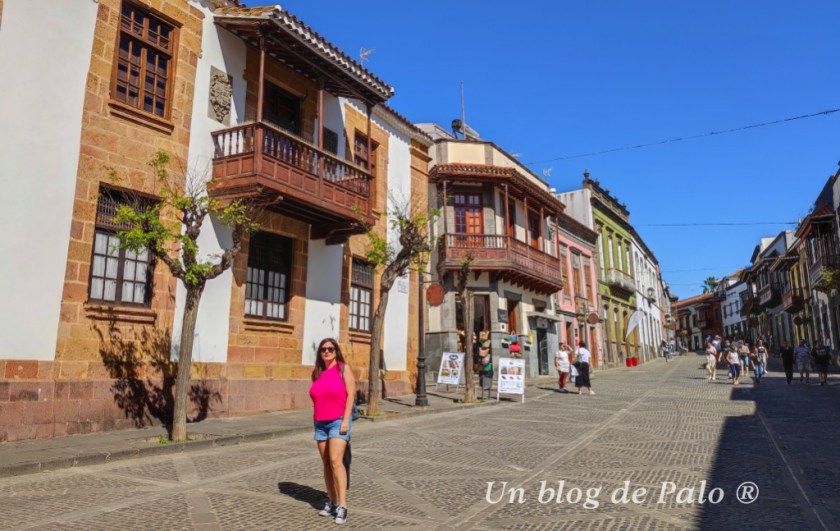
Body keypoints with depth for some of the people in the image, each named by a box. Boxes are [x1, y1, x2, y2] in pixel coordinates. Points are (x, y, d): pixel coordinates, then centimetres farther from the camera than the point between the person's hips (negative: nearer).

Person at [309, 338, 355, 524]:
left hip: (338, 421, -5)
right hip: (320, 423, 5)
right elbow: (316, 399, 17)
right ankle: (331, 503, 18)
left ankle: (342, 506, -13)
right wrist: (315, 423, 15)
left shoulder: (343, 368, -4)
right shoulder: (317, 373, 10)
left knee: (336, 461, -16)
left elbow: (351, 394, -9)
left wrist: (346, 420, -16)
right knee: (326, 464, 8)